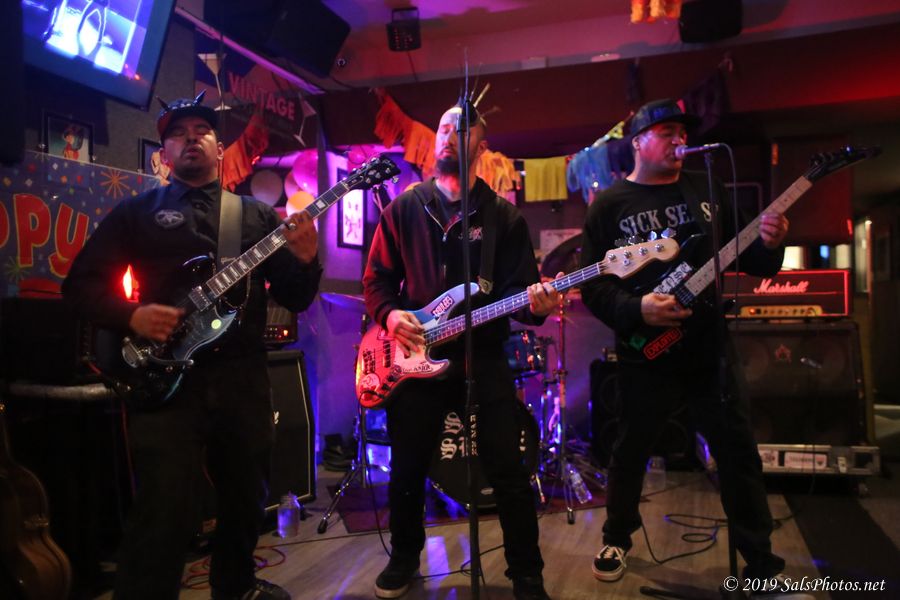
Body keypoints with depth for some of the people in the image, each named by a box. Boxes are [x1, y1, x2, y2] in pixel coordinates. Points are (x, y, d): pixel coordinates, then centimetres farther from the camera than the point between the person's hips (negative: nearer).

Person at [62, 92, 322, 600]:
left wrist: (306, 260, -13)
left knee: (247, 500, 16)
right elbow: (82, 283, 6)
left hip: (244, 376, 3)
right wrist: (130, 315, -12)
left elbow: (295, 298, 8)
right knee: (166, 515, -7)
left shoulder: (259, 215, 12)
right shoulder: (137, 211, 9)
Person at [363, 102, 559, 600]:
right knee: (406, 470, 11)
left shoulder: (504, 216, 5)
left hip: (482, 357, -1)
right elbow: (376, 277, 9)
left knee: (510, 473, -1)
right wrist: (390, 313, -10)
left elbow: (517, 287, -1)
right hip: (413, 355, 2)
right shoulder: (404, 208, 8)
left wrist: (534, 303, -23)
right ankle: (404, 557, 36)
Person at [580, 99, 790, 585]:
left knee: (739, 452, 7)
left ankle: (761, 560, 24)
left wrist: (768, 244, -14)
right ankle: (616, 539, 34)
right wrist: (635, 309, -23)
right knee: (630, 453, 11)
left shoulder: (707, 190, 8)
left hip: (710, 349, 3)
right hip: (645, 356, -2)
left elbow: (744, 260, 8)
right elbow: (591, 284, -7)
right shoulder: (608, 205, -2)